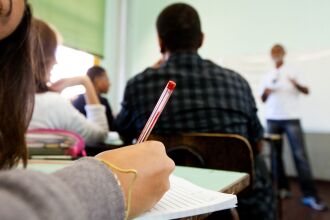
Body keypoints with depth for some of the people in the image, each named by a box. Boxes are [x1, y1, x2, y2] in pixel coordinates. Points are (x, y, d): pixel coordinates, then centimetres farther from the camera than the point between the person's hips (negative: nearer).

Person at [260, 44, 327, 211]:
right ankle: (282, 188, 15)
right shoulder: (268, 76, 13)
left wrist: (296, 84, -23)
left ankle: (310, 195, -5)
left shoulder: (293, 72, 6)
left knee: (300, 155, -9)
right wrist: (265, 93, -7)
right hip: (272, 119, 3)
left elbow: (306, 91, -2)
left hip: (291, 118, -3)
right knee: (275, 154, 4)